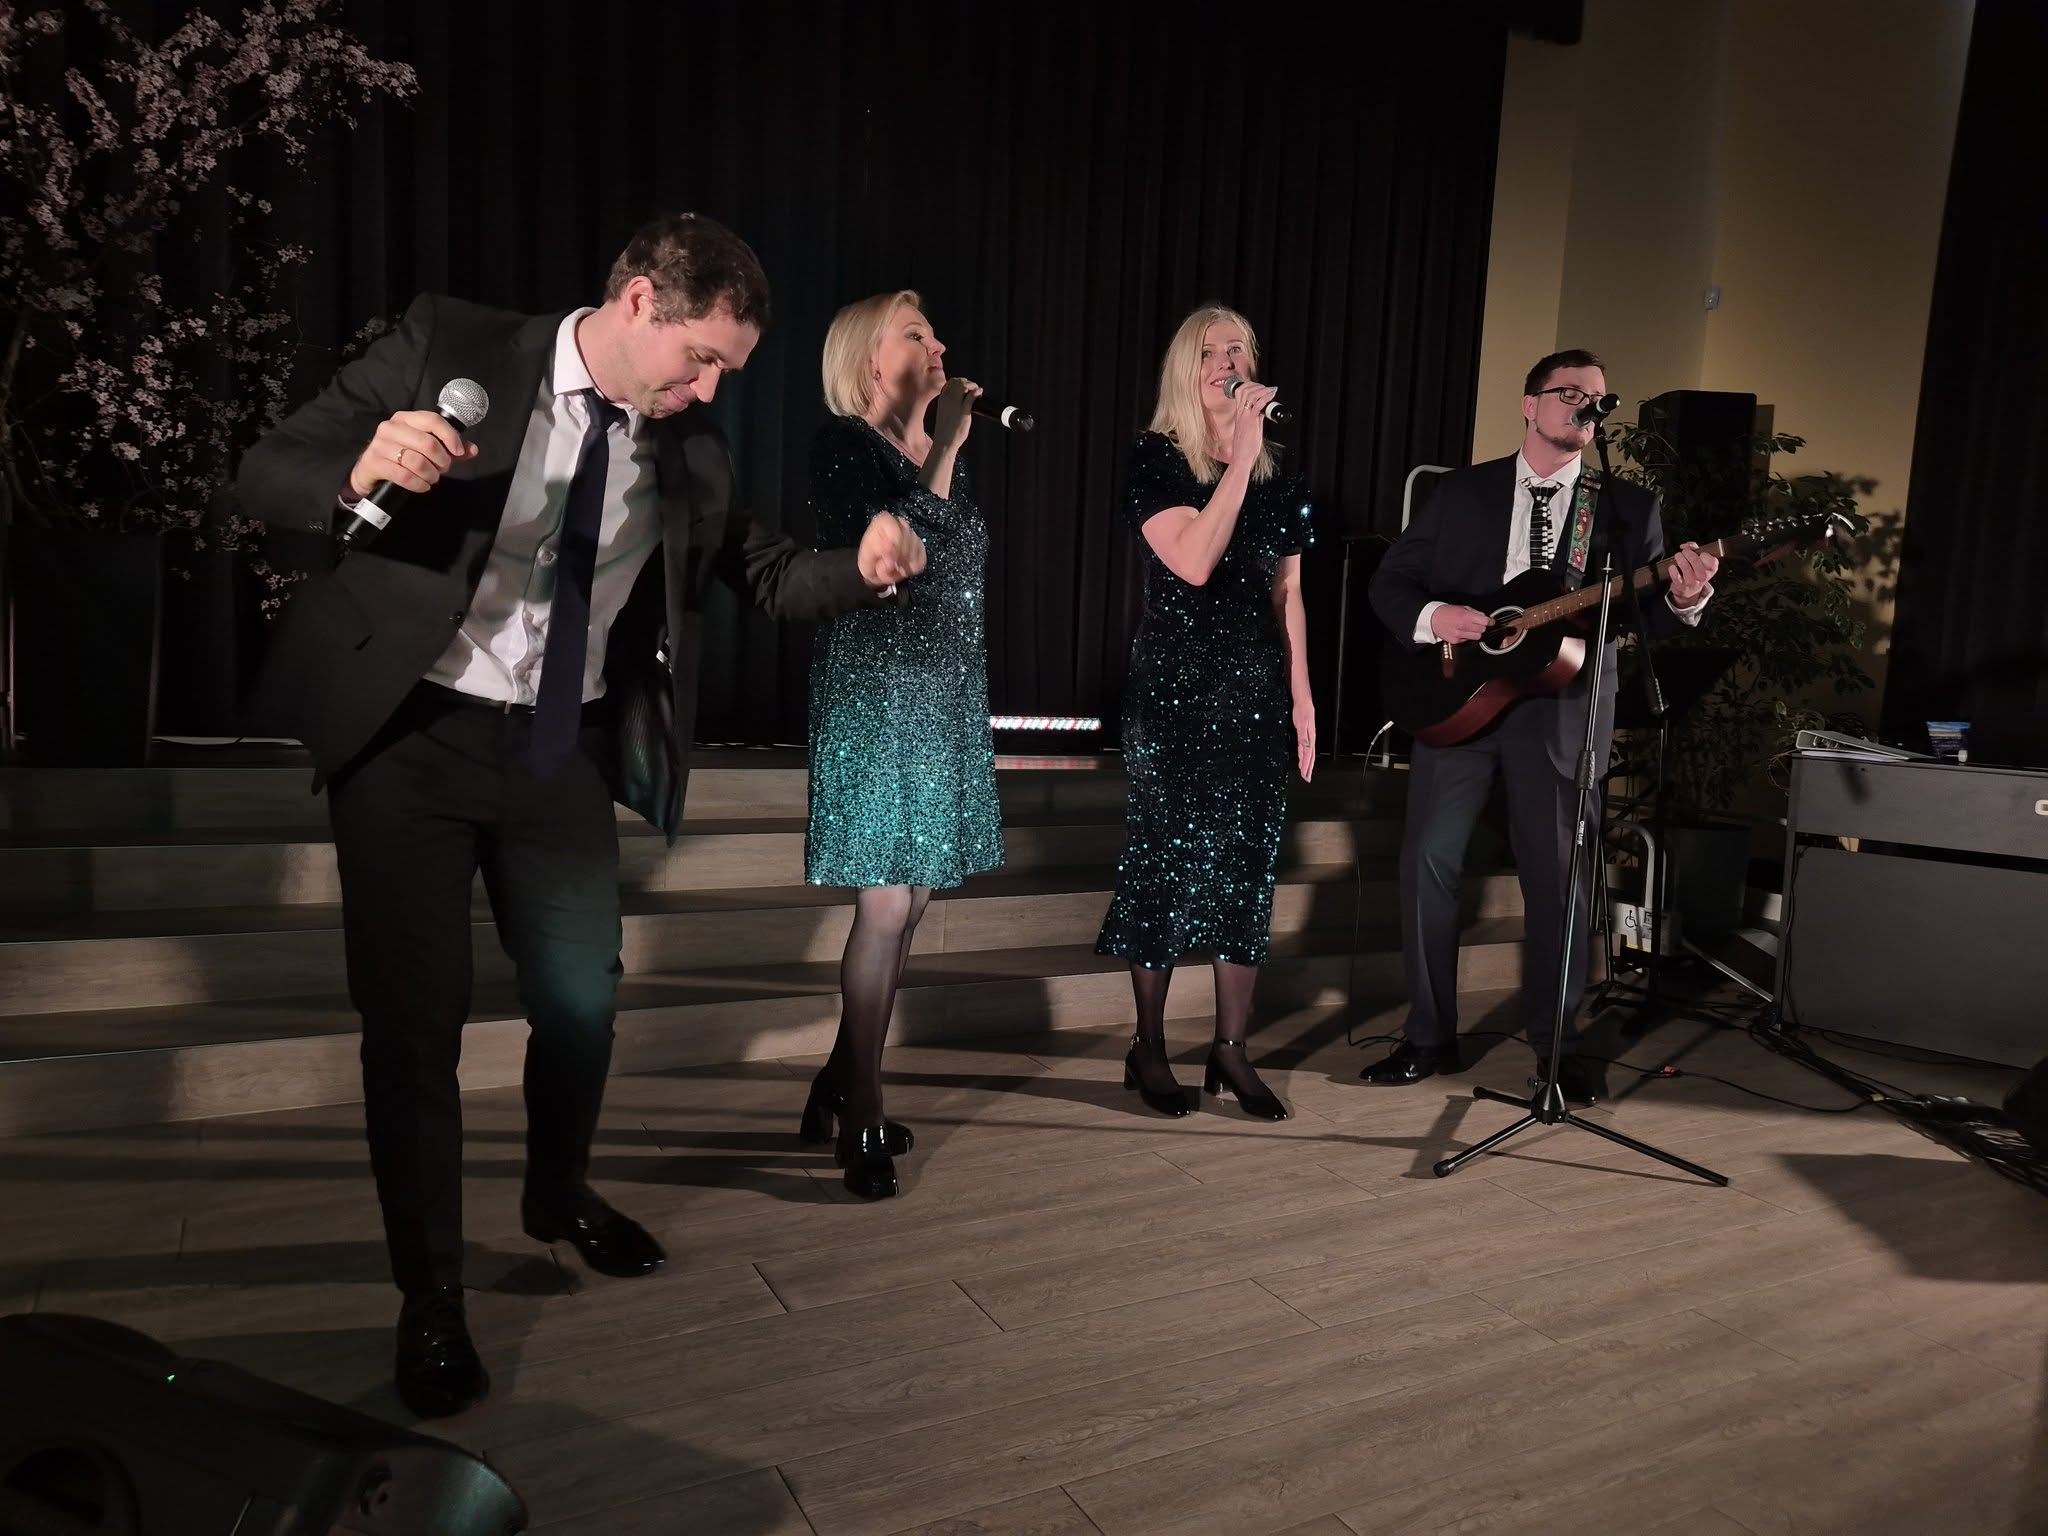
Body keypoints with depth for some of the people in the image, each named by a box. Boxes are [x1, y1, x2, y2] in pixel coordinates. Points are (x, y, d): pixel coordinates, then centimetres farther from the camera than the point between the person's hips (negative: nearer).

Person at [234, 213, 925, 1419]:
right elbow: (265, 476, -10)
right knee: (417, 1022, 1)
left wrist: (866, 568, -16)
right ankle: (432, 1298, 22)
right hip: (411, 733, -3)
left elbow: (767, 573, 5)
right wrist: (362, 471, -33)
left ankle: (561, 1196, 44)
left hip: (564, 748, 4)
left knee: (583, 997, 14)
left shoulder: (690, 446, -1)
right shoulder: (448, 347, -11)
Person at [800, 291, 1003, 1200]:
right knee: (885, 906, -8)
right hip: (876, 695, -8)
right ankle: (862, 1123, 3)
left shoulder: (932, 453, 16)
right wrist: (943, 451, -15)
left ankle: (839, 1089, 22)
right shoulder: (843, 444, -5)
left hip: (939, 698, 8)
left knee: (910, 901, 9)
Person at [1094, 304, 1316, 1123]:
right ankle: (1149, 1047, 15)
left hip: (1258, 691, 5)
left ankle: (1231, 1048, 16)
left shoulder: (1278, 474, 12)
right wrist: (1240, 453, -18)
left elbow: (1287, 593, 14)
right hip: (1175, 688, -5)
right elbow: (1193, 561, -19)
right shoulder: (1156, 459, -4)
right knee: (1167, 859, 1)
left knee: (1248, 862, 5)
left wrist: (1301, 694, 9)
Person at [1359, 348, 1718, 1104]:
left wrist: (1685, 598, -19)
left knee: (1558, 874, 4)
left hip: (1560, 712, 0)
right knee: (1427, 863, 1)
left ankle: (1556, 1042, 21)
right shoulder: (1463, 490, 7)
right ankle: (1429, 1036, 15)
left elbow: (1651, 613, 3)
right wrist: (1429, 617, -14)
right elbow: (1390, 580, 6)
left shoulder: (1629, 506, 7)